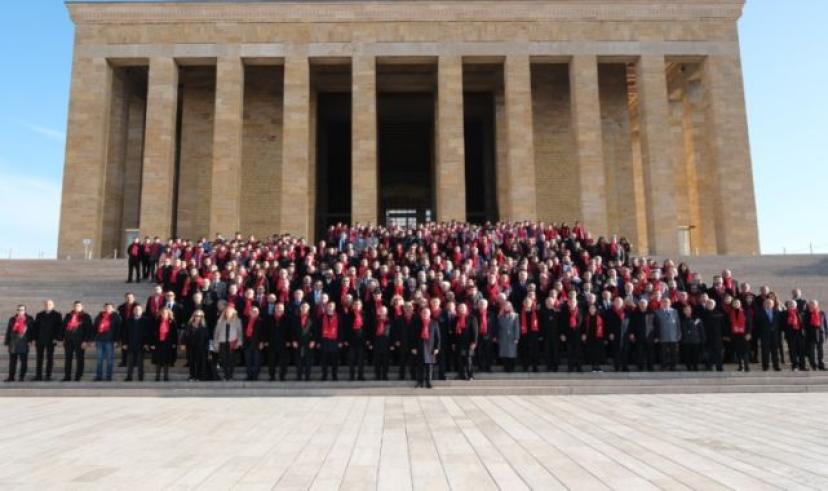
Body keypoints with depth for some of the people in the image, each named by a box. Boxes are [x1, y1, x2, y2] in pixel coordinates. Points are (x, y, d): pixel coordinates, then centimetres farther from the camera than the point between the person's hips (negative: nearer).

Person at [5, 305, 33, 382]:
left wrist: (30, 339, -4)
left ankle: (22, 377, 9)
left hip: (24, 344, -2)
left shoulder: (29, 319, 4)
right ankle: (11, 377, 11)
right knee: (12, 361, 5)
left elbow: (32, 330, 5)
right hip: (13, 343, 2)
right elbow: (8, 331, 10)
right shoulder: (12, 319, 9)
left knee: (23, 361, 1)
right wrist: (6, 341, 6)